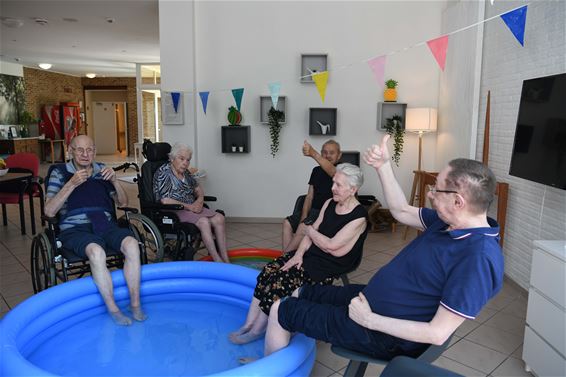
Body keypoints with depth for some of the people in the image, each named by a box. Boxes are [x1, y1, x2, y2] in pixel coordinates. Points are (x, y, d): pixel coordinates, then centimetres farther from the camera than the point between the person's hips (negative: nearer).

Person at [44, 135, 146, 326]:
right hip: (75, 229, -3)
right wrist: (72, 184, -13)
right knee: (96, 252, -37)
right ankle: (113, 310, -24)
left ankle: (135, 304, -21)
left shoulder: (102, 171, 16)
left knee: (132, 244, -29)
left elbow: (123, 203, 15)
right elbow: (49, 211, -3)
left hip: (106, 225, 3)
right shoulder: (60, 173, 7)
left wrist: (114, 181, -3)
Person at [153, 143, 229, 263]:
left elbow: (199, 191, 21)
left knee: (219, 218, -16)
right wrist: (188, 206, -17)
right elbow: (165, 200, -19)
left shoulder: (185, 172, 14)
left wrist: (199, 201, -2)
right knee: (203, 221, -31)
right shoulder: (163, 173, -10)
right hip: (172, 212, -7)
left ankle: (225, 260, -16)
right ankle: (217, 261, -24)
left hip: (192, 207, 8)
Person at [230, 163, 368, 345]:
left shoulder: (358, 217, -16)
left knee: (280, 280, -20)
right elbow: (311, 233, 5)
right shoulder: (329, 203, 7)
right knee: (268, 271, -12)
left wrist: (310, 230, -5)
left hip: (330, 266, -7)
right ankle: (248, 325, -6)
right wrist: (298, 254, -10)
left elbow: (331, 246, -20)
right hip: (311, 254, 7)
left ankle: (256, 331, -4)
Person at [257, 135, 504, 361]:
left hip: (386, 335, -9)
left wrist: (369, 320, -24)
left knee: (280, 311, 0)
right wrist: (383, 166, 2)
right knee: (299, 294, 18)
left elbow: (438, 334, -28)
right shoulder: (450, 221, -3)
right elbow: (401, 211, 12)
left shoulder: (479, 257, -30)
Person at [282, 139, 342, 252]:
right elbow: (309, 196, 11)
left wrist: (313, 154, -50)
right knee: (287, 222, -13)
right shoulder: (316, 171, 14)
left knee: (303, 227, -27)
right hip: (313, 210, 7)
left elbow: (331, 170, -33)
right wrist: (303, 217, -5)